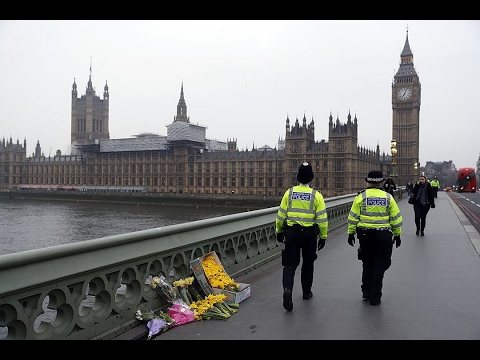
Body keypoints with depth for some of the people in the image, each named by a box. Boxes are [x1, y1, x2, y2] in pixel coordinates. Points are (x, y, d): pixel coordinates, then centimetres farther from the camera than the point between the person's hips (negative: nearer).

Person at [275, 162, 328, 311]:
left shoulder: (289, 193, -2)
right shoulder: (316, 195, -6)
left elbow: (281, 215, 2)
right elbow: (322, 218, -6)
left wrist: (279, 231, 14)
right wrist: (323, 236, 4)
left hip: (291, 233, 0)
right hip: (309, 234, 0)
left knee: (290, 264, 5)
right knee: (308, 263, 18)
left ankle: (287, 288, -17)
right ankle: (306, 292, 31)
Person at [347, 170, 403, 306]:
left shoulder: (361, 196, -3)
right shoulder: (388, 197, 1)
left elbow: (353, 217, -2)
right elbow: (396, 218, 4)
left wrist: (351, 233, 7)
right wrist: (397, 235, 15)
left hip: (365, 235, 0)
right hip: (384, 235, 0)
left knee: (367, 263, 19)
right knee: (379, 266, 8)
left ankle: (366, 291, 21)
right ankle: (375, 297, 11)